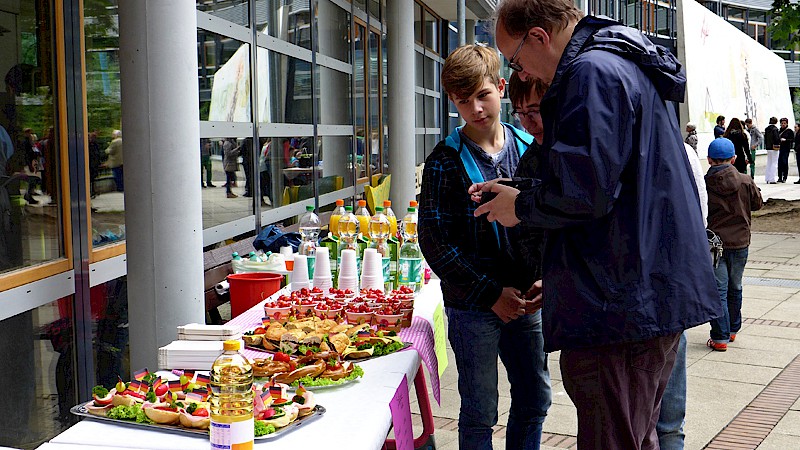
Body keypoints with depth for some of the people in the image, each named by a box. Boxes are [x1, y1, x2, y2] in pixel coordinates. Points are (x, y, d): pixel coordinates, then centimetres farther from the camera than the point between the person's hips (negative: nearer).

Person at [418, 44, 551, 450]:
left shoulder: (528, 149, 5)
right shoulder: (445, 161, -7)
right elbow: (434, 240, -11)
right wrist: (490, 293, -14)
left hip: (525, 300, 4)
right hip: (472, 305, -4)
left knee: (535, 400, 14)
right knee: (479, 412, 4)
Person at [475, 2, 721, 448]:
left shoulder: (592, 73, -14)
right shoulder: (632, 66, 19)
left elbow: (582, 192, -23)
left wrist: (521, 207, -3)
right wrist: (517, 194, 18)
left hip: (618, 306, -11)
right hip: (659, 292, 11)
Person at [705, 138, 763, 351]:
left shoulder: (703, 185, -12)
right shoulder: (746, 183, -7)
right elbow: (757, 204, 10)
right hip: (740, 242, 3)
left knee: (717, 290, 1)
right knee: (734, 288, 19)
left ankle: (720, 337, -2)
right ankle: (732, 329, 32)